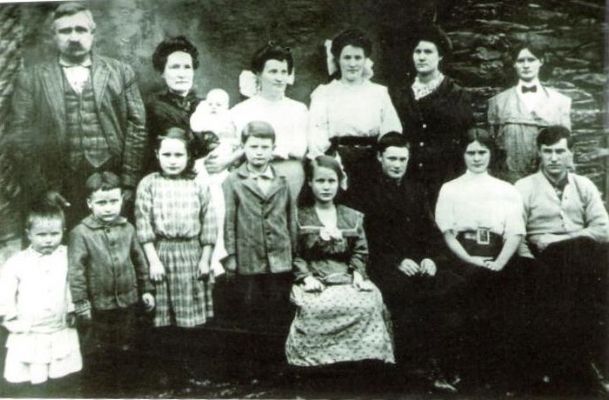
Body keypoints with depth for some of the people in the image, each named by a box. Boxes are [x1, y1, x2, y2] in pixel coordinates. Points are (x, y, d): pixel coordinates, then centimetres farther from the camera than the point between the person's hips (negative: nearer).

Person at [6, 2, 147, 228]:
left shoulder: (120, 73, 8)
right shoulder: (31, 79, 7)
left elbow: (137, 128, 5)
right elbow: (20, 137, 3)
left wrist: (129, 182, -2)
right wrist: (42, 187, -5)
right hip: (59, 194, 0)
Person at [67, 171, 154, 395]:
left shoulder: (127, 229, 0)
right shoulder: (81, 233, -13)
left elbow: (139, 260, 9)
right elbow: (75, 270, -13)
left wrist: (146, 289, 9)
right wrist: (81, 303, -15)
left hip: (128, 303, 4)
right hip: (98, 306, -4)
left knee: (127, 349, 18)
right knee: (97, 353, 11)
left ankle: (124, 385, 36)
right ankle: (96, 387, 29)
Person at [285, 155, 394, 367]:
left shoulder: (353, 217, 19)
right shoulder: (299, 217, 10)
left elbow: (360, 252, 15)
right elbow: (294, 255, 3)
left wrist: (357, 273, -3)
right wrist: (306, 276, -12)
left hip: (346, 279, 3)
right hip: (314, 281, -2)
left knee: (369, 303, -28)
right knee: (317, 308, -34)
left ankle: (363, 355, -12)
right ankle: (317, 362, -16)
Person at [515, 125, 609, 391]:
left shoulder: (584, 186, 18)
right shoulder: (524, 187, 9)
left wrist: (558, 240, -7)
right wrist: (534, 266, -15)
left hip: (582, 258, 3)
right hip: (546, 260, -3)